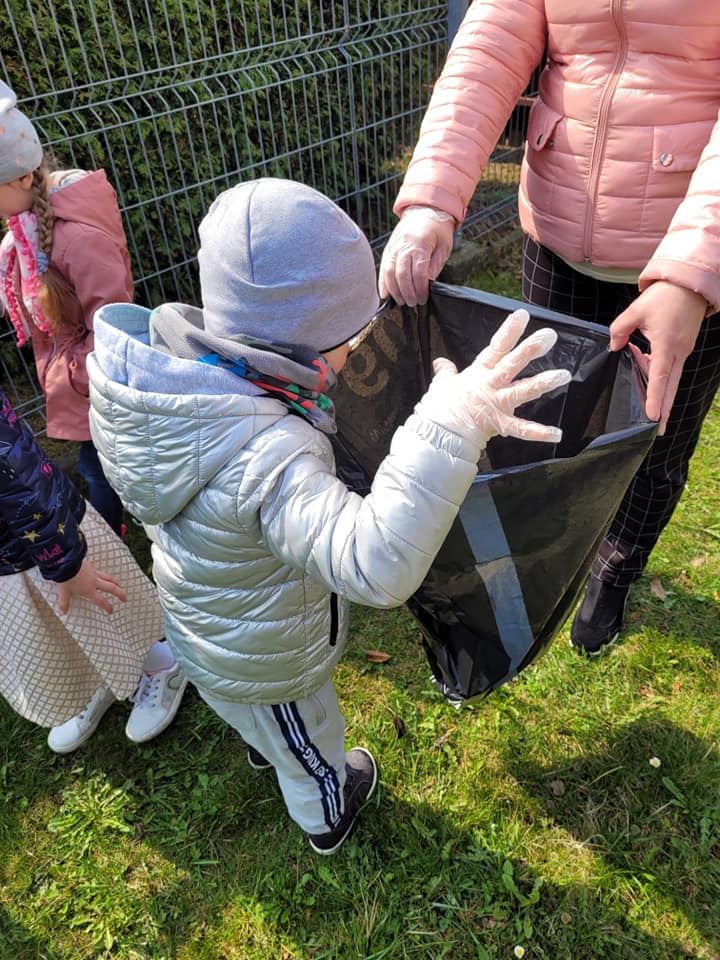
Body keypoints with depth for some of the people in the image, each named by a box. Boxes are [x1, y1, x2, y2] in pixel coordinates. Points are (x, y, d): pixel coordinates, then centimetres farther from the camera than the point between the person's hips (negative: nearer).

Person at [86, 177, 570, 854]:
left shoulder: (178, 367, -21)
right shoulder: (268, 457, -48)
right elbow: (373, 564, -58)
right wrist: (450, 429, -63)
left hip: (200, 623, 7)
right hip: (266, 669, -7)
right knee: (309, 749, 30)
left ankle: (262, 747, 77)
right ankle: (328, 818, 64)